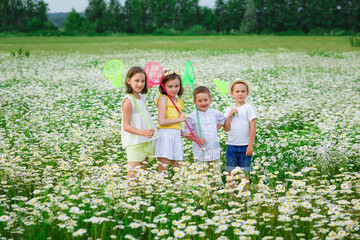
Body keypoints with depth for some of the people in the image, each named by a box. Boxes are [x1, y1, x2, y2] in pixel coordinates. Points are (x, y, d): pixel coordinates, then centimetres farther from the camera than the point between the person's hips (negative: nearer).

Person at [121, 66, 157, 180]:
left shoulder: (141, 97, 11)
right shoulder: (128, 101, -14)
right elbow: (126, 126, -19)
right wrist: (143, 132, -29)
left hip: (146, 141, 8)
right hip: (134, 143, -8)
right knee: (133, 174, -10)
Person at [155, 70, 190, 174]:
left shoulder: (179, 101, 17)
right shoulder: (163, 98, -5)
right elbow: (162, 121, -15)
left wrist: (184, 134, 11)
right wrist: (179, 119, -8)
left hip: (177, 136, 7)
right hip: (165, 134, -7)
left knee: (178, 168, 8)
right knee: (163, 169, -8)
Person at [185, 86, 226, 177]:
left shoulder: (215, 113, 5)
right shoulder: (192, 117, -7)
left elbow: (222, 120, 26)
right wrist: (197, 139, -17)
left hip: (215, 152, 4)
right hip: (201, 153, -4)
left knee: (217, 175, 9)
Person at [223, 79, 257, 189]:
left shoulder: (249, 108, -4)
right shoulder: (228, 110, 7)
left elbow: (253, 128, -7)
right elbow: (226, 129, 2)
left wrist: (250, 145, -11)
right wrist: (230, 115, -10)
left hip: (245, 146, -3)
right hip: (231, 145, 3)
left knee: (245, 172, 4)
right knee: (231, 172, 6)